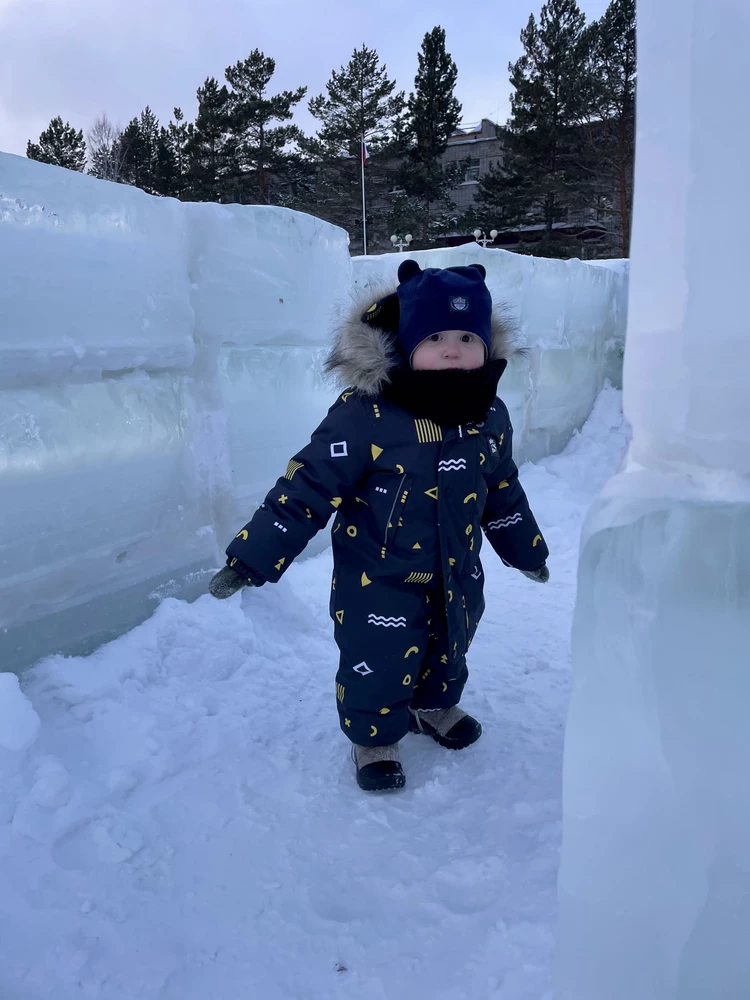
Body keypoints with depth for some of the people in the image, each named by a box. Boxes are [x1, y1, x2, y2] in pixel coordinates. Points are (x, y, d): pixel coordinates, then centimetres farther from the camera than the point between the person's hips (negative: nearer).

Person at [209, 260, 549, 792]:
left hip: (457, 579, 6)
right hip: (379, 583, -5)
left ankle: (435, 705, 55)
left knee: (448, 652, 24)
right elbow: (308, 486, -21)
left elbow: (502, 491, 10)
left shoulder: (489, 416, -6)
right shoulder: (366, 413, -25)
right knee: (377, 666, 8)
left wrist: (526, 549, 21)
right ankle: (374, 738, 38)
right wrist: (252, 557, -22)